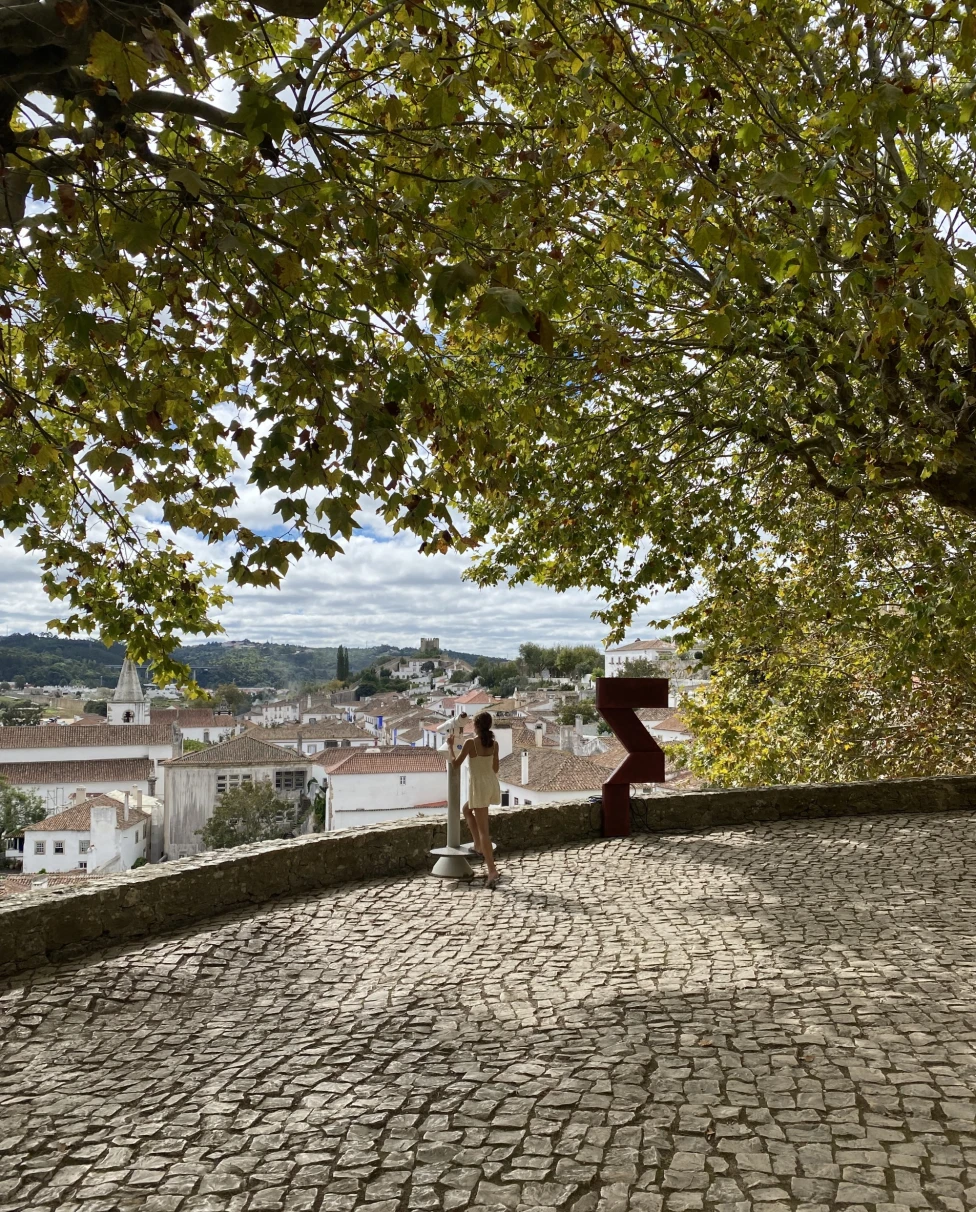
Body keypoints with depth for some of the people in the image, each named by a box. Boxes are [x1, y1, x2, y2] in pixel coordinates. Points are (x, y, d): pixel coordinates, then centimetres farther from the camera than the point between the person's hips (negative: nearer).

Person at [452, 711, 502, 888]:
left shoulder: (469, 743, -13)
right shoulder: (494, 744, 3)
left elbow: (456, 764, -1)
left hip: (478, 786, -6)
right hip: (492, 785, 6)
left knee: (483, 830, -3)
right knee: (467, 809, 32)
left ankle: (492, 870, -7)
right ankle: (479, 846, 28)